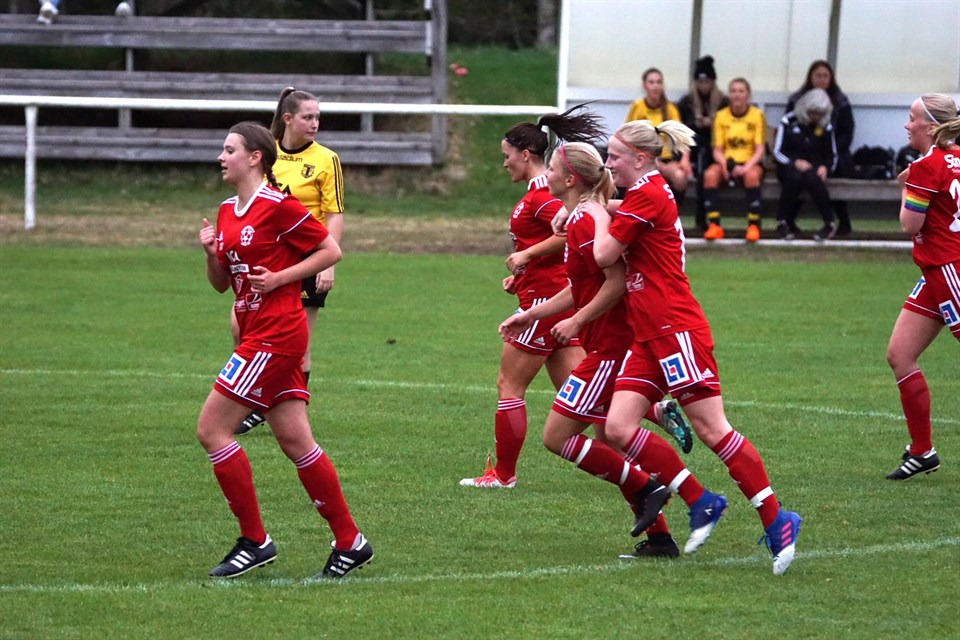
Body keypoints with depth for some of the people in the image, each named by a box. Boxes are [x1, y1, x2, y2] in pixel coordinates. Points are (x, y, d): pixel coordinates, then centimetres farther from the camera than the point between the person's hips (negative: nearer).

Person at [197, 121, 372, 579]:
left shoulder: (278, 206, -11)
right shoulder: (227, 212, 15)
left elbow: (331, 251, -7)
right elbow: (222, 283, 20)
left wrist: (278, 278, -13)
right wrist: (211, 253, 0)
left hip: (276, 333, -9)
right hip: (256, 333, 9)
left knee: (212, 429, -9)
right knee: (295, 442, 8)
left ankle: (254, 541, -3)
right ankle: (349, 542, 13)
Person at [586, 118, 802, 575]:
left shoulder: (646, 197, -11)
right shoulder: (649, 194, 19)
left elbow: (604, 255, -11)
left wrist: (598, 215, 7)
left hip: (676, 330, -10)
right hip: (649, 337, 10)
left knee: (711, 430, -10)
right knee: (619, 428, -2)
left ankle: (776, 522, -5)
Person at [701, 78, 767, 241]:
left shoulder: (757, 115, -1)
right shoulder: (721, 116, 4)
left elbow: (759, 150, -7)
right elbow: (717, 150, 1)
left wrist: (746, 167, -25)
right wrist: (724, 164, -21)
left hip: (750, 163, -2)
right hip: (727, 162, 2)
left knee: (752, 175, -37)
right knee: (710, 174, -31)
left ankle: (753, 226, -28)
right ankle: (714, 225, -30)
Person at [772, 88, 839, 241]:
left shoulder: (826, 126, 6)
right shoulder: (789, 121, -1)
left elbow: (832, 156, 12)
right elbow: (777, 151, -3)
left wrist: (825, 167, -10)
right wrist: (795, 162, -19)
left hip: (814, 168, 1)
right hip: (789, 167, -1)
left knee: (813, 179, -36)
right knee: (796, 177, -38)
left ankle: (829, 224, -27)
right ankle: (783, 222, -25)